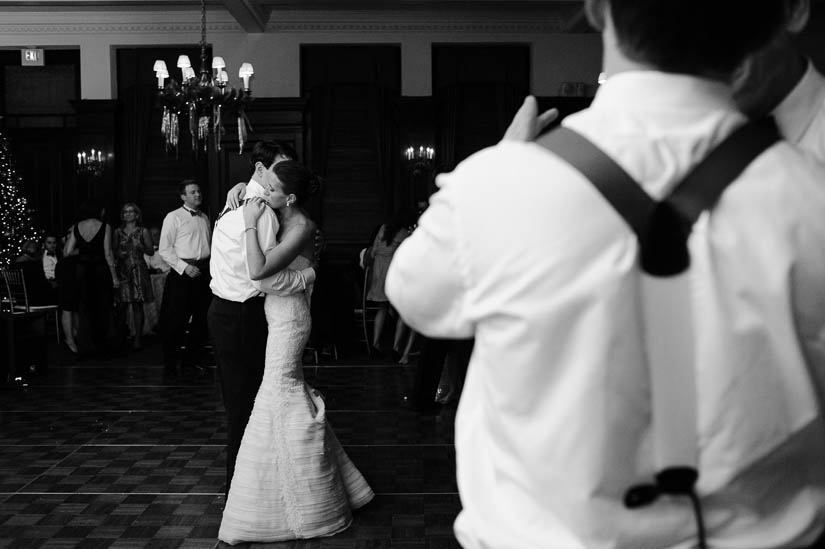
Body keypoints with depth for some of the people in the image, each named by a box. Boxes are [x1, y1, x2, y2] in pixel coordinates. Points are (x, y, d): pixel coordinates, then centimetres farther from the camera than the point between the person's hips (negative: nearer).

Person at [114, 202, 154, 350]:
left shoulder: (143, 231, 6)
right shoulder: (118, 232, 13)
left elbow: (151, 251, 6)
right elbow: (114, 252, 18)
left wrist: (140, 246, -10)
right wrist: (119, 253, -4)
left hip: (138, 270, -2)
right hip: (122, 270, 2)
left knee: (138, 305, -4)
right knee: (123, 305, -4)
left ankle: (138, 338, -1)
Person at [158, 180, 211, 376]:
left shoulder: (205, 218, 16)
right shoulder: (173, 217, -2)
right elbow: (164, 249, -7)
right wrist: (185, 267, -15)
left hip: (204, 271, 6)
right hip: (182, 273, -6)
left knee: (201, 319, 10)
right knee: (177, 320, -5)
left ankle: (193, 361, 23)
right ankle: (170, 364, 6)